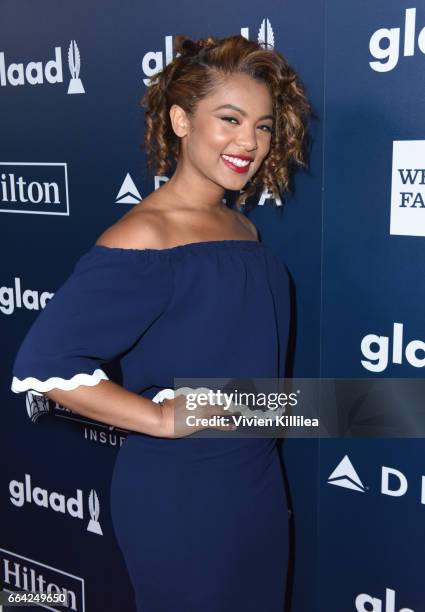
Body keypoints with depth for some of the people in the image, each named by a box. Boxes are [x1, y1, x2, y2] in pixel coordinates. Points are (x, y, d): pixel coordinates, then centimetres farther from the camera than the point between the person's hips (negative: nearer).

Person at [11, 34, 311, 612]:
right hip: (179, 496, -7)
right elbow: (43, 365, -27)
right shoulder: (145, 238, -20)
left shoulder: (244, 229, 4)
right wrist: (162, 419, -22)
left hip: (259, 482, 7)